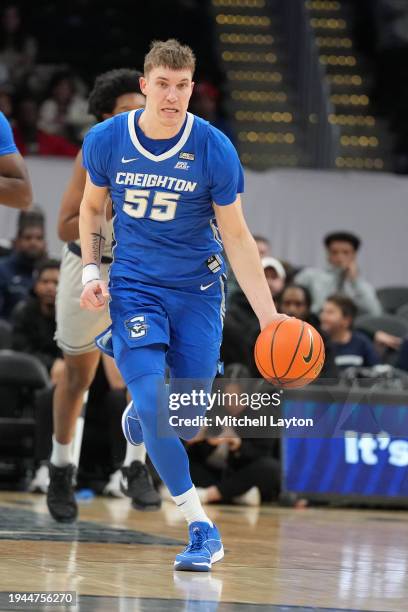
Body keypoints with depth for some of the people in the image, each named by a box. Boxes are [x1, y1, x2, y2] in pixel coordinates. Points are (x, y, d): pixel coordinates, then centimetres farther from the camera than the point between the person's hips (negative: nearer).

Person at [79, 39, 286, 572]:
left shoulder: (215, 150, -13)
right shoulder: (105, 141, -9)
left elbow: (236, 237, -8)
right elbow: (92, 208, 10)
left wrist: (268, 316, -14)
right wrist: (91, 272, -3)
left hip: (197, 288, 0)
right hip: (133, 284, 0)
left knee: (189, 417, 1)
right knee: (153, 401, -18)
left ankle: (145, 411, 41)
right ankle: (203, 530, -9)